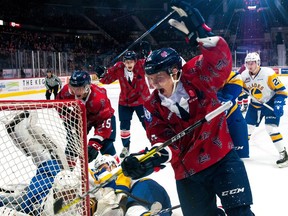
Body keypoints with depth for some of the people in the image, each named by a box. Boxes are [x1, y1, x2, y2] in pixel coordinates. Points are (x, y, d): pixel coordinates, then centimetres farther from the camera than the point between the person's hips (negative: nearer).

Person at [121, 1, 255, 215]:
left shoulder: (197, 77, -8)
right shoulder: (153, 106, -1)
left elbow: (220, 61, -23)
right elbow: (161, 138, -7)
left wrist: (200, 31, -35)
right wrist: (156, 156, -30)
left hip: (222, 157, -3)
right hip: (188, 171, 3)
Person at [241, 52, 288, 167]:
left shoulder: (268, 73, -24)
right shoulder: (244, 75, -9)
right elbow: (242, 89, 10)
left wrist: (279, 104, -28)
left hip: (271, 103, -5)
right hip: (255, 104, 5)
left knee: (271, 127, -18)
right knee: (247, 126, 6)